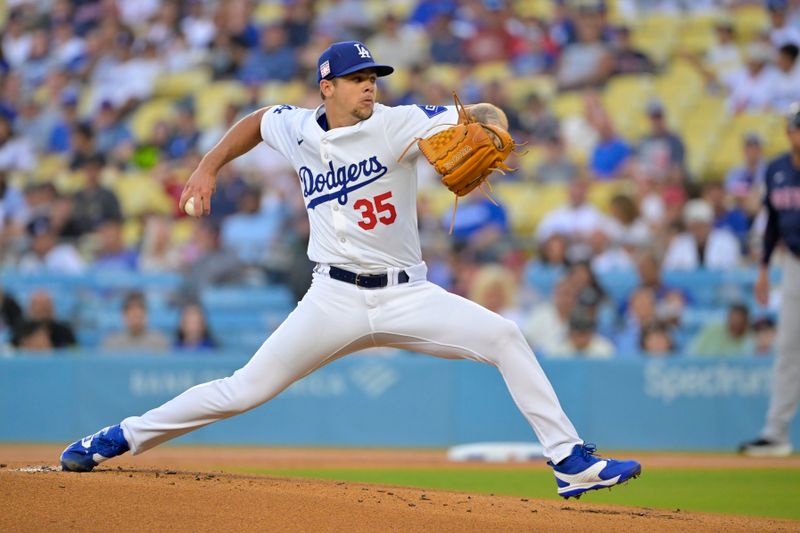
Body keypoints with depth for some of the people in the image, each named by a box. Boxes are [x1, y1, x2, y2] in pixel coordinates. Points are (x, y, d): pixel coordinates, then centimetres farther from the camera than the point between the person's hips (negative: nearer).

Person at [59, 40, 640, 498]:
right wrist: (208, 168, 19)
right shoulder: (297, 128, 3)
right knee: (243, 391, -3)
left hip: (407, 295, -1)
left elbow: (485, 115, -15)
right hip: (335, 300, 1)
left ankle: (571, 462, -16)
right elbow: (258, 120, 27)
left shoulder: (396, 124, -7)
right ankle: (123, 438, 13)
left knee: (504, 337, -20)